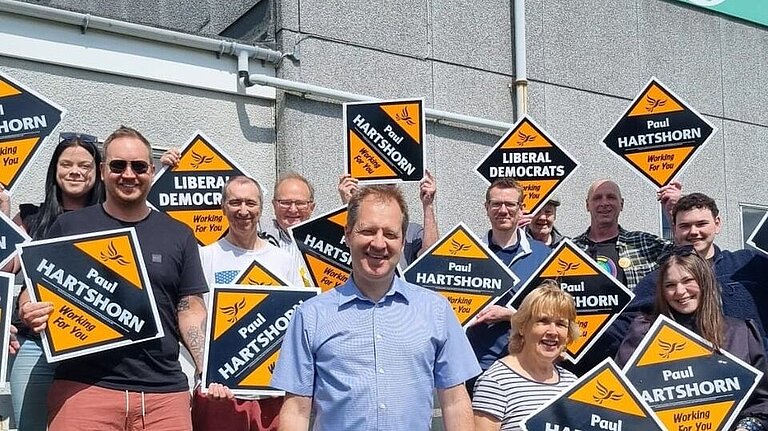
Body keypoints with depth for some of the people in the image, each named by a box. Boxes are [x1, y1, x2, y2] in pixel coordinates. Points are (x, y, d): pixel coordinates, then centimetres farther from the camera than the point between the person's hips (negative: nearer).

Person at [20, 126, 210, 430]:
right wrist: (30, 313, -11)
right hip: (82, 387, -1)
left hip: (164, 392, 1)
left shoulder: (179, 236, 10)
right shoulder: (68, 227, 8)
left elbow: (191, 312, 8)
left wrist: (209, 372, -5)